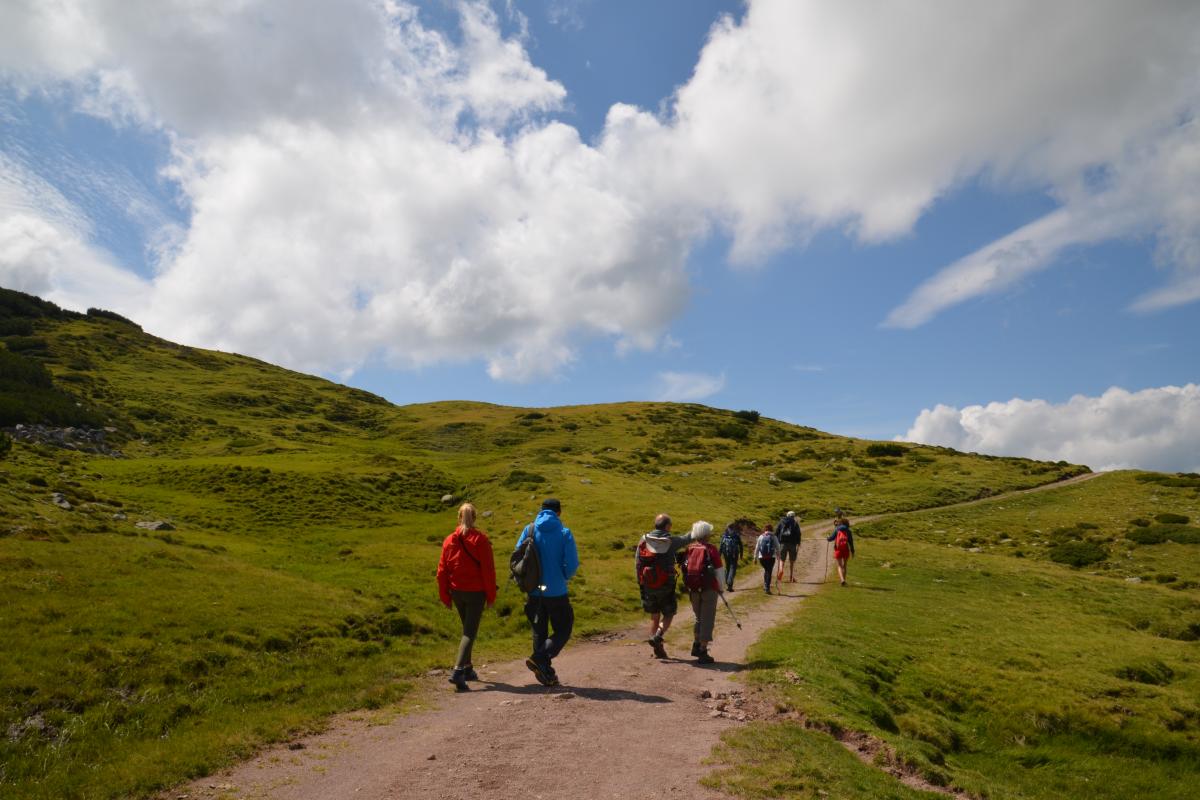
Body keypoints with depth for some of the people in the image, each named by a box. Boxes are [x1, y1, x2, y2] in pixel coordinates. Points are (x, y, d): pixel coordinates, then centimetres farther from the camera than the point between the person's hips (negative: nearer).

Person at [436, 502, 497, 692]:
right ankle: (458, 671, -17)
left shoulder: (450, 540, 3)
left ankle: (467, 668, 27)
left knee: (467, 628, 21)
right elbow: (488, 569, -10)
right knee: (470, 632, -2)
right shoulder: (480, 539, -9)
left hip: (457, 592, 4)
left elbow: (442, 571, 4)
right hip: (476, 592, -4)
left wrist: (445, 596, 11)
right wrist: (491, 596, -3)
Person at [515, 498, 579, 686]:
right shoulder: (564, 533, -8)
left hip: (534, 591, 4)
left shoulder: (529, 530, -1)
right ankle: (539, 658, -9)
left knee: (539, 632, 16)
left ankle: (546, 674, 18)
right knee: (562, 630, 10)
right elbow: (572, 564, -12)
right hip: (556, 591, -3)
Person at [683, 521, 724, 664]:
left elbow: (685, 568, 7)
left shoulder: (689, 549, 2)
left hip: (693, 589, 5)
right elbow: (719, 570, -9)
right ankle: (703, 652, 6)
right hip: (709, 589, -5)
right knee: (707, 620, 4)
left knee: (699, 618, 23)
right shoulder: (711, 549, -12)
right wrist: (720, 586, 7)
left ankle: (696, 646, 26)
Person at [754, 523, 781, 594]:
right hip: (771, 557, -2)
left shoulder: (761, 537, 1)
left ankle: (765, 585, 21)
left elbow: (757, 548, 3)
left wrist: (755, 557, 11)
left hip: (762, 557, 2)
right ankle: (767, 588, -2)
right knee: (769, 572, 5)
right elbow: (777, 548, 1)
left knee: (766, 570, 24)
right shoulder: (774, 537, -2)